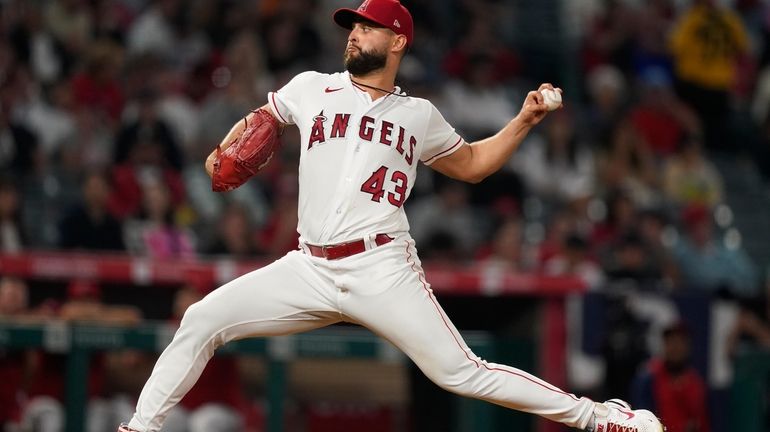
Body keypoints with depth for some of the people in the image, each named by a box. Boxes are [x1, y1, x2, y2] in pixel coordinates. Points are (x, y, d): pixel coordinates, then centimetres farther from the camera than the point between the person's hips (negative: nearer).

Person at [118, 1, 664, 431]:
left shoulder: (419, 115, 12)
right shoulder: (311, 89, 13)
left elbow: (472, 164, 25)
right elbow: (258, 121, 27)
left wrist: (524, 121, 12)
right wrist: (225, 151, 5)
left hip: (384, 270, -2)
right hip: (310, 269, 2)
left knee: (462, 373, -11)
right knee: (202, 320, -11)